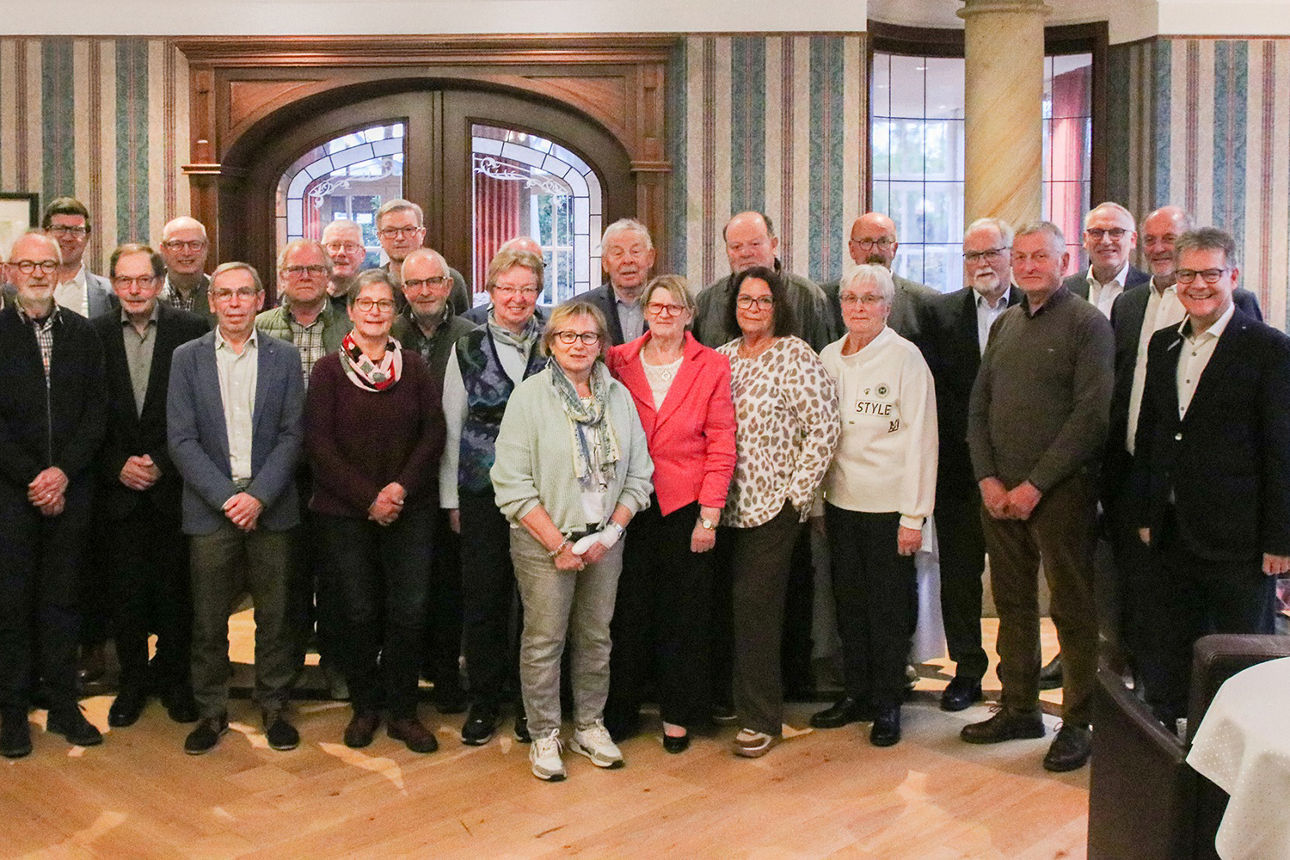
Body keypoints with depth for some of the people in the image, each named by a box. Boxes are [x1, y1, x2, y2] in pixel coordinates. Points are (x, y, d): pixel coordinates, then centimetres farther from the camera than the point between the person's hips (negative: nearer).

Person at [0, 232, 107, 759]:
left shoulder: (82, 333, 7)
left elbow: (96, 413, 3)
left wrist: (64, 472, -9)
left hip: (69, 489, 2)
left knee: (62, 600, 9)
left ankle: (64, 705, 19)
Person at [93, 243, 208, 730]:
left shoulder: (192, 331, -3)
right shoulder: (95, 335, 4)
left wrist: (163, 465, -8)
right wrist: (117, 466, -7)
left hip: (172, 486, -1)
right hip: (118, 489, 2)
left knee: (175, 589, 6)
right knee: (125, 590, 6)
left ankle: (174, 678, 22)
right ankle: (132, 682, 22)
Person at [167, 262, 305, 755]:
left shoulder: (284, 357, 5)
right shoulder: (188, 358, 5)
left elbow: (292, 434, 0)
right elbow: (181, 439, -1)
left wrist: (258, 495, -11)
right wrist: (225, 497, -11)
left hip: (270, 507, 0)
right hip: (210, 507, 0)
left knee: (274, 614, 6)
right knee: (208, 618, 6)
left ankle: (273, 706, 21)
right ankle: (211, 711, 21)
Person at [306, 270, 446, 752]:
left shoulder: (414, 368, 7)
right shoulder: (329, 370, 2)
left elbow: (433, 434, 2)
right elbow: (319, 444, -4)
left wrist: (402, 487, -12)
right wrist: (368, 498, -11)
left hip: (410, 510, 1)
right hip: (345, 512, -1)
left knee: (409, 612, -1)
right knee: (360, 613, 3)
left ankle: (402, 711, 15)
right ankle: (364, 707, 22)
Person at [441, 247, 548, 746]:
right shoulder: (468, 348, 5)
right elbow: (452, 427, 8)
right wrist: (450, 498, 6)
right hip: (482, 493, 0)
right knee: (483, 597, 4)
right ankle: (484, 700, 20)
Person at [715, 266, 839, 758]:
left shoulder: (796, 356, -5)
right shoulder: (723, 357, 13)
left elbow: (824, 430, -8)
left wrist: (797, 491, -10)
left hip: (772, 504, -5)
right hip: (727, 503, 5)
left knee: (755, 604, -7)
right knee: (738, 603, 7)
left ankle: (761, 719, 4)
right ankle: (737, 699, 22)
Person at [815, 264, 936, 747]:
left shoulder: (905, 358, -8)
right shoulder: (828, 358, 8)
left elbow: (921, 438, -10)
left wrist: (914, 514, -14)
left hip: (889, 505, -5)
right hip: (840, 502, 5)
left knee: (888, 607, 4)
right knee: (848, 601, 11)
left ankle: (888, 705, 17)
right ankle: (857, 693, 25)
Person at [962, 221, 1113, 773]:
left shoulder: (1087, 323, -5)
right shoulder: (1004, 324, 14)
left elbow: (1091, 414, -13)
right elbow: (978, 405, 13)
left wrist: (1035, 485, -15)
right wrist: (988, 478, 0)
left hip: (1059, 493, -6)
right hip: (999, 491, 6)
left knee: (1072, 609, 2)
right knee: (1013, 603, 13)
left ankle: (1077, 722, 13)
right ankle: (1019, 708, 25)